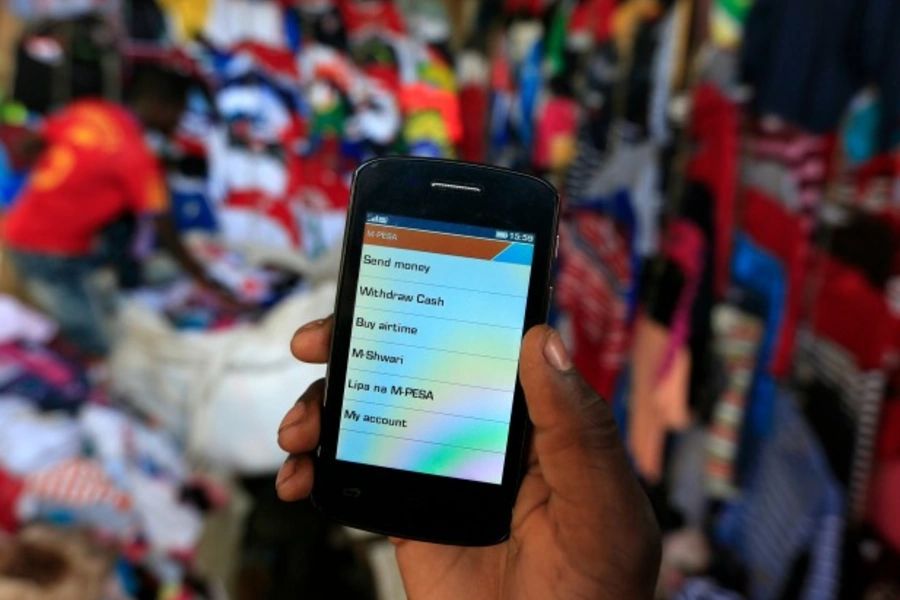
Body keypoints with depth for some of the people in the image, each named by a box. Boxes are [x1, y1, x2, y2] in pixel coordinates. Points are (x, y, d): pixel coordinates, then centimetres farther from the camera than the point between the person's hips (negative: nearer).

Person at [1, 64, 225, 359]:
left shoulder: (88, 111, -1)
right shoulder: (137, 156, -20)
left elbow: (30, 146, 9)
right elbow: (166, 233, -16)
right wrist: (205, 280, -8)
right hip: (48, 254, -8)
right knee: (93, 349, -2)